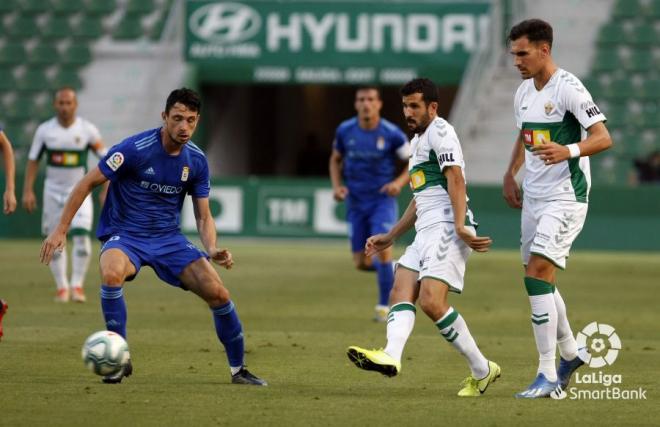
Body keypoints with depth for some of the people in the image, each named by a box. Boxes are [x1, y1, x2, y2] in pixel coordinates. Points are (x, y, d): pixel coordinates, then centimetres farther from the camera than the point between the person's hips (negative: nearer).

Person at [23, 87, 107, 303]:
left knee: (81, 235, -16)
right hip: (53, 190, 2)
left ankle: (77, 285, -8)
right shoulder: (44, 130, -3)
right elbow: (33, 160, 3)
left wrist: (107, 188, -5)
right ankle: (62, 287, 15)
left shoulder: (87, 129, -6)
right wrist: (28, 191, -3)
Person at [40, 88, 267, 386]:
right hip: (124, 236, -4)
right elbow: (88, 183, -10)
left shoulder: (197, 161, -1)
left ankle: (238, 370, 11)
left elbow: (203, 216, 5)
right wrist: (60, 230, -14)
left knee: (218, 294, -11)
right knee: (112, 273, -38)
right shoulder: (135, 149, -17)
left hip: (169, 239, 4)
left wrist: (212, 250, -16)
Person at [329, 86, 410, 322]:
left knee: (382, 247, -22)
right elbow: (335, 160, 16)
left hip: (383, 200, -3)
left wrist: (399, 182, -16)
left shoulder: (391, 134, -9)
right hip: (356, 202, 3)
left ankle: (384, 305, -8)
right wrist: (337, 186, -1)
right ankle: (393, 270, 34)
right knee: (361, 263, 1)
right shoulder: (345, 131, -1)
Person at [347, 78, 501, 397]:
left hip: (447, 228, -10)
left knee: (431, 301, -20)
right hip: (427, 231, 10)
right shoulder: (417, 141, 27)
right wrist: (390, 237, 35)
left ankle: (482, 370, -11)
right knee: (401, 292, -10)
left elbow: (455, 179, -16)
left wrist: (459, 225, -27)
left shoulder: (439, 131, -3)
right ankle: (391, 356, -31)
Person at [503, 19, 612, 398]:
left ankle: (548, 375, -14)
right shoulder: (524, 92, 10)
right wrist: (510, 174, 18)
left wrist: (569, 150, -36)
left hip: (565, 198, -9)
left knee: (538, 274, -17)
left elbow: (604, 138, -20)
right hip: (533, 197, 9)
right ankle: (570, 353, 32)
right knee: (539, 280, 12)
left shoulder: (568, 89, -15)